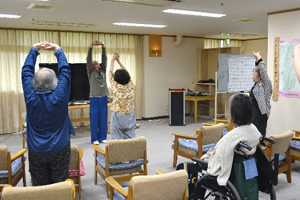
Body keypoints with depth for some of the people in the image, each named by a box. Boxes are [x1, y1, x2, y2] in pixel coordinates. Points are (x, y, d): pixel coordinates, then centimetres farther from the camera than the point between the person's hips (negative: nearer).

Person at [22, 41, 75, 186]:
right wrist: (58, 50, 5)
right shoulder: (59, 97, -16)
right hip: (59, 149, -2)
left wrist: (34, 49, 10)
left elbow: (26, 71, 2)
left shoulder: (30, 98, -10)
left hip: (36, 151, 2)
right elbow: (65, 70, -6)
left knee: (39, 187, 9)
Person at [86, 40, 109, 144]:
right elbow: (88, 60, -6)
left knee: (103, 119, 7)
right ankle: (94, 139, 7)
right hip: (94, 98, -3)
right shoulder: (91, 72, 5)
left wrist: (103, 47, -9)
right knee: (94, 119, 0)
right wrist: (91, 47, -17)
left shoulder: (103, 71, 13)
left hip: (104, 98, 3)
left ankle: (102, 137, 16)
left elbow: (105, 59, 4)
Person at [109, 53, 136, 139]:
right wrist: (118, 60, 18)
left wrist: (113, 60, 11)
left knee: (117, 139, 1)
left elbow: (110, 73, -1)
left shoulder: (116, 87, -13)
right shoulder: (130, 86, -5)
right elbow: (126, 73, 10)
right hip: (130, 116, 4)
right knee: (130, 137, 8)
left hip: (117, 116, -3)